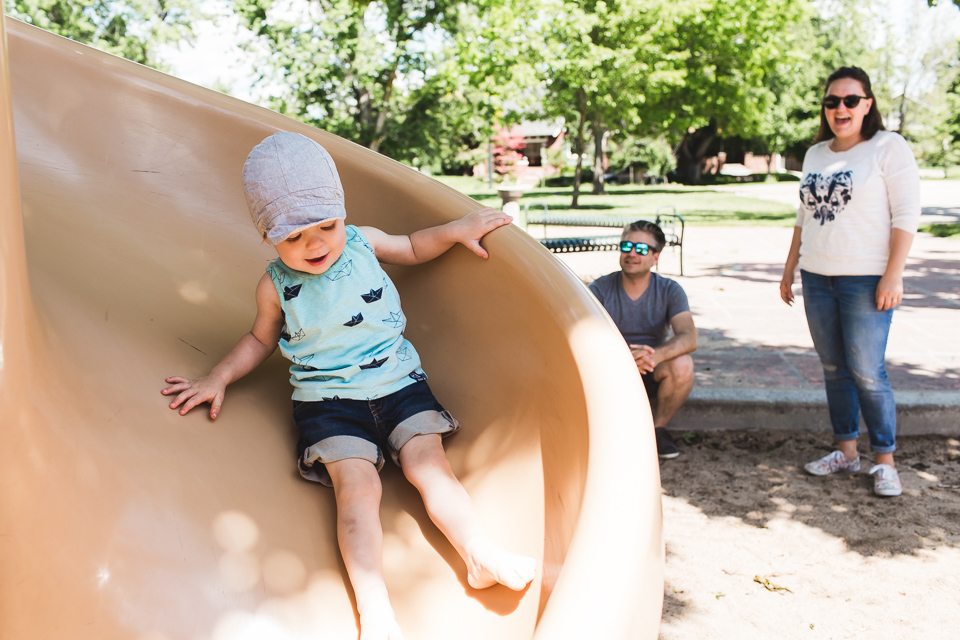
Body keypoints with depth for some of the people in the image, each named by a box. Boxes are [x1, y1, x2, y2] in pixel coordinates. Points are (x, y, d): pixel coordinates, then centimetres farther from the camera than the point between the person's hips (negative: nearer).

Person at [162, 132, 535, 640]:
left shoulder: (362, 242, 2)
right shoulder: (275, 285, -1)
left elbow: (412, 248, 22)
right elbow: (261, 339, 17)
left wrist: (457, 230, 8)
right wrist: (218, 378, 8)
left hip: (398, 380, 3)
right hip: (328, 398, -3)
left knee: (429, 463, -15)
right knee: (356, 483, -21)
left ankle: (480, 557, -18)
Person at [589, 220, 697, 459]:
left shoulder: (669, 290, -5)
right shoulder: (601, 288, -7)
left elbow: (689, 337, -20)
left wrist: (656, 355, -42)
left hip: (651, 376, 1)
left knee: (682, 364, -31)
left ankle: (658, 428, -4)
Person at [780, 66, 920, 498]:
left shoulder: (889, 147, -4)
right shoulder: (815, 154, 13)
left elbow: (906, 214, -9)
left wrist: (894, 275, -16)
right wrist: (789, 268, 17)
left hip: (866, 279, -6)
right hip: (817, 278, 6)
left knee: (867, 373, -6)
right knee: (834, 369, 10)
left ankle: (885, 461, 8)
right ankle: (846, 451, 21)